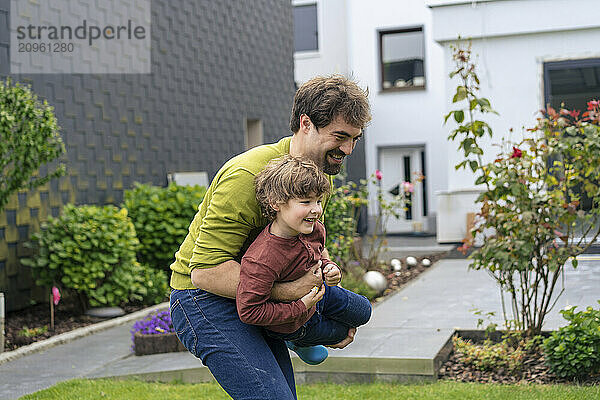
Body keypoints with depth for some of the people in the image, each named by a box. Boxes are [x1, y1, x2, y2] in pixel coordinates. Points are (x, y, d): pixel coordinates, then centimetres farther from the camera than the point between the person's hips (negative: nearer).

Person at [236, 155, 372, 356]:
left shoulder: (315, 229, -21)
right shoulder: (261, 262, -45)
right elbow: (248, 311, -38)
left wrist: (330, 269, -18)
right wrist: (300, 308, -34)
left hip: (317, 292, 7)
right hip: (294, 324, -6)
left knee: (363, 312, 28)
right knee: (340, 332, 20)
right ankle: (299, 342, 51)